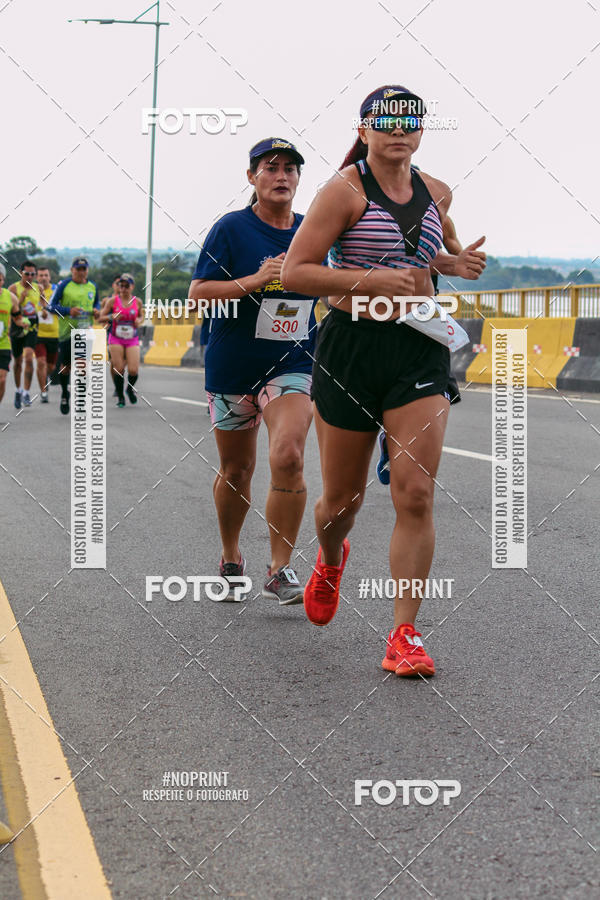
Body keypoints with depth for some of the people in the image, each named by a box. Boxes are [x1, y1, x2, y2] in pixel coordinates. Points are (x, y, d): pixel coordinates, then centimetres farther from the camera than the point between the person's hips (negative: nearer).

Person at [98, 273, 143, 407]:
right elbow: (100, 318, 0)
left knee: (133, 370, -9)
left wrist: (139, 321, -5)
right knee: (118, 370, -5)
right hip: (116, 339, -1)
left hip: (132, 340, 1)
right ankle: (120, 397, 13)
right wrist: (111, 317, -19)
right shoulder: (112, 301, -2)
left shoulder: (137, 302, 2)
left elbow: (141, 316, 18)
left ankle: (130, 388, 23)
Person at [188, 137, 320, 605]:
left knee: (288, 457, -19)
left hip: (293, 367, 1)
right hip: (232, 368, -1)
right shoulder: (231, 228, -5)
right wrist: (255, 281, -22)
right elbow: (198, 291, -11)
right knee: (236, 469, 10)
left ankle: (280, 569, -8)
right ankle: (231, 559, 34)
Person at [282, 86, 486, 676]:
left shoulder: (436, 194, 10)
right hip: (352, 345, -3)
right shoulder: (346, 190, -7)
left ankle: (404, 634, -4)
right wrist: (371, 280, -21)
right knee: (342, 498, 8)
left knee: (416, 494, -10)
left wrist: (453, 264, 9)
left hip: (419, 351, 3)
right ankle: (330, 560, 44)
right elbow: (294, 272, -12)